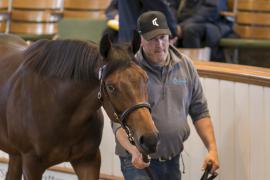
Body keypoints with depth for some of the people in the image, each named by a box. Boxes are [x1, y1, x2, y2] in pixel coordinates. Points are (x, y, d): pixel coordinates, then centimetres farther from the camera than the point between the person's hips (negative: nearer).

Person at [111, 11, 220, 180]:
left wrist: (212, 149, -2)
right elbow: (119, 122, -16)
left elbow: (200, 112, 10)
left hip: (173, 161, 5)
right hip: (139, 160, -5)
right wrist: (134, 151, -34)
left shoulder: (185, 65, 4)